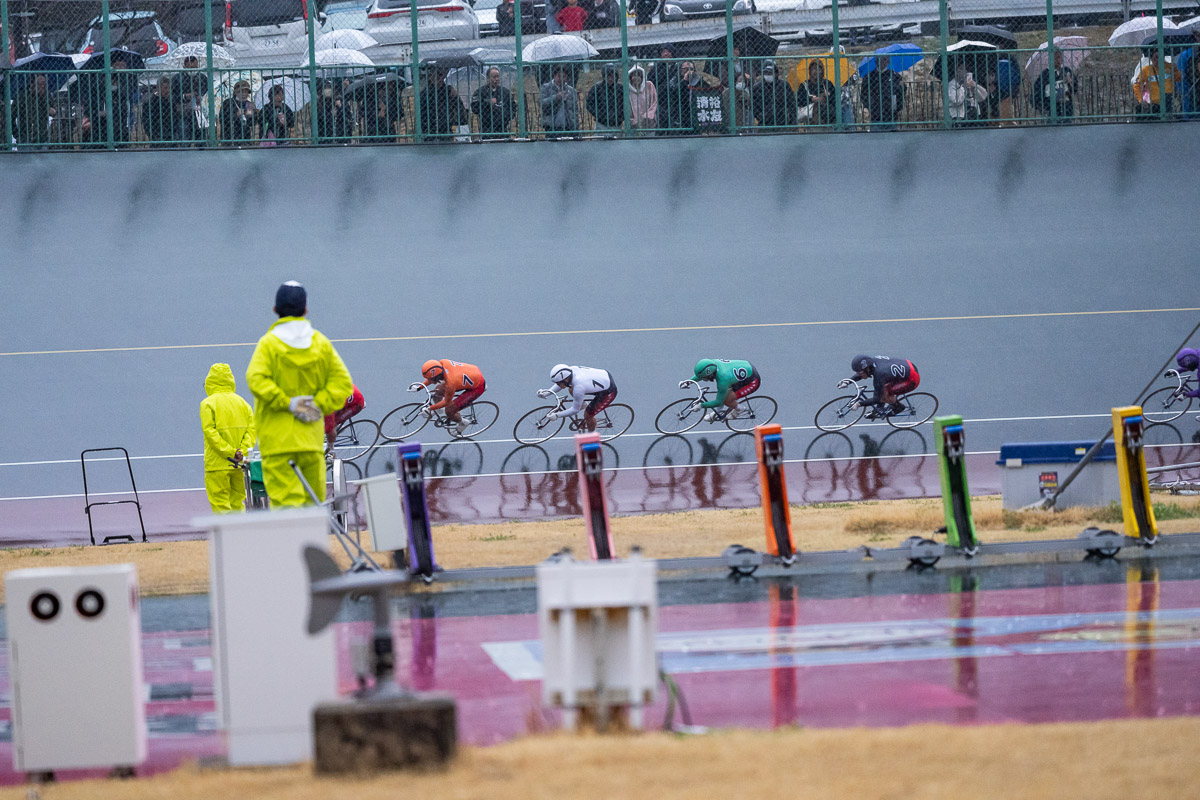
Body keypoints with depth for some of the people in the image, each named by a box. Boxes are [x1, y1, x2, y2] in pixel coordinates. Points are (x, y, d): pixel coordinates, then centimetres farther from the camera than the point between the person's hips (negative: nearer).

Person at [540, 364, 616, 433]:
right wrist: (548, 392, -1)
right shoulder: (572, 369, -16)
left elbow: (575, 410, -20)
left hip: (609, 392, -8)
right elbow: (562, 382, 8)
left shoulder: (578, 388, -36)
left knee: (588, 415, 1)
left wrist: (557, 415, -13)